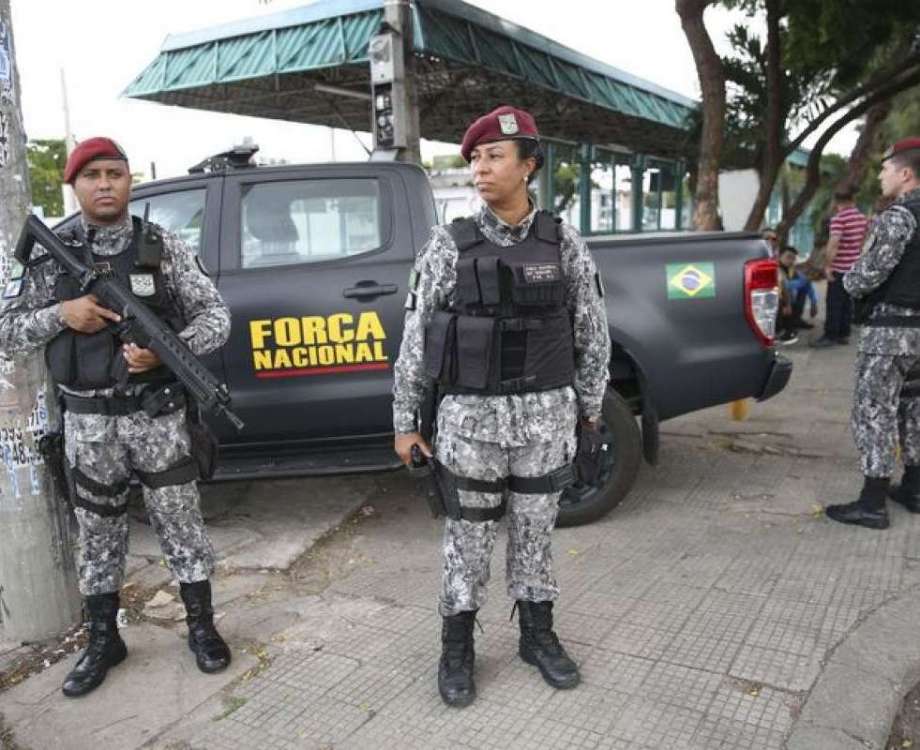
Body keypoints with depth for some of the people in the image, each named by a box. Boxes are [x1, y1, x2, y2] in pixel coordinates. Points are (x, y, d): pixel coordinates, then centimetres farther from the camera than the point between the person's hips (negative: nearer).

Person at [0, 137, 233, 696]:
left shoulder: (163, 247, -1)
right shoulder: (52, 258, 5)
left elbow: (216, 314, -3)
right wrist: (60, 313, -13)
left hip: (157, 415, -2)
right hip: (87, 423, 2)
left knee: (180, 522, 6)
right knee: (97, 531, 13)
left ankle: (202, 627, 23)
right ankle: (104, 641, 29)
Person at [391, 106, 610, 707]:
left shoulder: (565, 243, 0)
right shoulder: (450, 245, -4)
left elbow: (593, 334, 8)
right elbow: (415, 338, -2)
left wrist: (590, 405, 12)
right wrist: (404, 421, -1)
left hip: (546, 420, 2)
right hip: (471, 419, -1)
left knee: (535, 533, 15)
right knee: (469, 536, 10)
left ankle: (538, 635, 35)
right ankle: (458, 647, 28)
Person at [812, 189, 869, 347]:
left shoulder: (838, 219, -16)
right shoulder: (862, 218, 10)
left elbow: (833, 244, -26)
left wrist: (827, 265, -22)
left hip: (839, 269, -8)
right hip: (855, 267, 8)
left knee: (834, 304, -4)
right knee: (848, 302, 12)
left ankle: (830, 336, -2)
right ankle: (844, 334, 16)